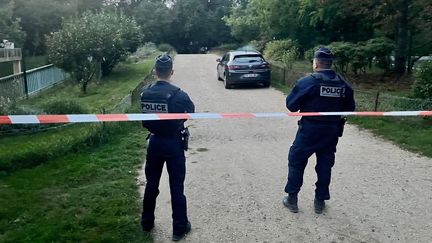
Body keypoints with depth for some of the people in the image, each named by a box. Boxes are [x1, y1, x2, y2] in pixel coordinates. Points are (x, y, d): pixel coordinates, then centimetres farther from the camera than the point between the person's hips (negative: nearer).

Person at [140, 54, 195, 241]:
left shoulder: (145, 93, -5)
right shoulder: (178, 95, -18)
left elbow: (145, 119, 3)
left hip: (154, 142, 4)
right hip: (174, 144, -4)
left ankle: (147, 222, 32)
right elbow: (191, 111, 1)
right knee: (176, 187, 6)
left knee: (151, 184, 18)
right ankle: (179, 228, 15)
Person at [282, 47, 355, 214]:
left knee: (296, 162, 10)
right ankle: (320, 201, 22)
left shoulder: (307, 82, -15)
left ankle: (292, 199, 15)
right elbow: (350, 108, 8)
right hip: (332, 131, 4)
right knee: (325, 165, 14)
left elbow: (291, 105, -11)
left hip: (309, 130, -4)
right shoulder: (343, 84, 0)